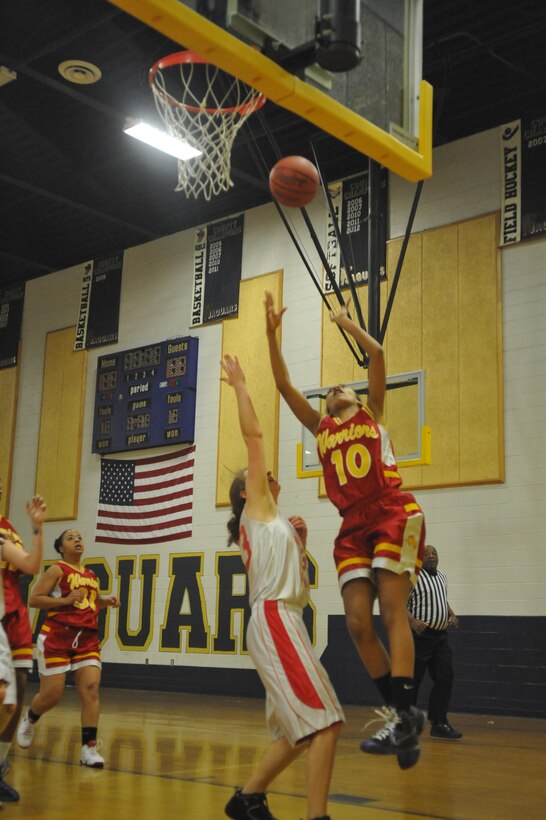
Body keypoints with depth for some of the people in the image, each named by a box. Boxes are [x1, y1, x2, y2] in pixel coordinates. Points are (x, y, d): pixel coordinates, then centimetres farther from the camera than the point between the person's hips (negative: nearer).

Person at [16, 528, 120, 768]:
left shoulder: (91, 575, 16)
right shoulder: (57, 570, -2)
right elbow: (34, 599, -9)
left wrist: (105, 601, 11)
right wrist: (66, 600, -17)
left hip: (87, 639, 5)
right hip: (57, 636, -5)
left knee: (91, 688, -11)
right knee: (52, 694, -1)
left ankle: (89, 748, -9)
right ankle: (29, 720, 33)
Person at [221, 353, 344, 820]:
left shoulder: (273, 525, 25)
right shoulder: (257, 510, 4)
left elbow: (301, 580, 25)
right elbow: (254, 436, -2)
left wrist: (300, 543, 15)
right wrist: (240, 386, 3)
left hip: (282, 622, 9)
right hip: (275, 620, -9)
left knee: (299, 730, 13)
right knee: (325, 722, -15)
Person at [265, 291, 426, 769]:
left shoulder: (372, 415, 15)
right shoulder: (320, 428, 22)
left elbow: (377, 354, 5)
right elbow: (284, 385, 16)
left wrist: (346, 322, 16)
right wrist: (272, 334, 10)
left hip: (394, 515, -4)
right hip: (353, 528, 4)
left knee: (392, 611, -16)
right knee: (358, 624, -7)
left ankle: (402, 715, -19)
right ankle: (402, 714, 2)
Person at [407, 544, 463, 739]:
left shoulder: (442, 577, 15)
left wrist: (452, 615, 9)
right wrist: (413, 621, -29)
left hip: (441, 637, 7)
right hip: (420, 636, -7)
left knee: (445, 678, 1)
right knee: (412, 681, 0)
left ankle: (439, 723, 7)